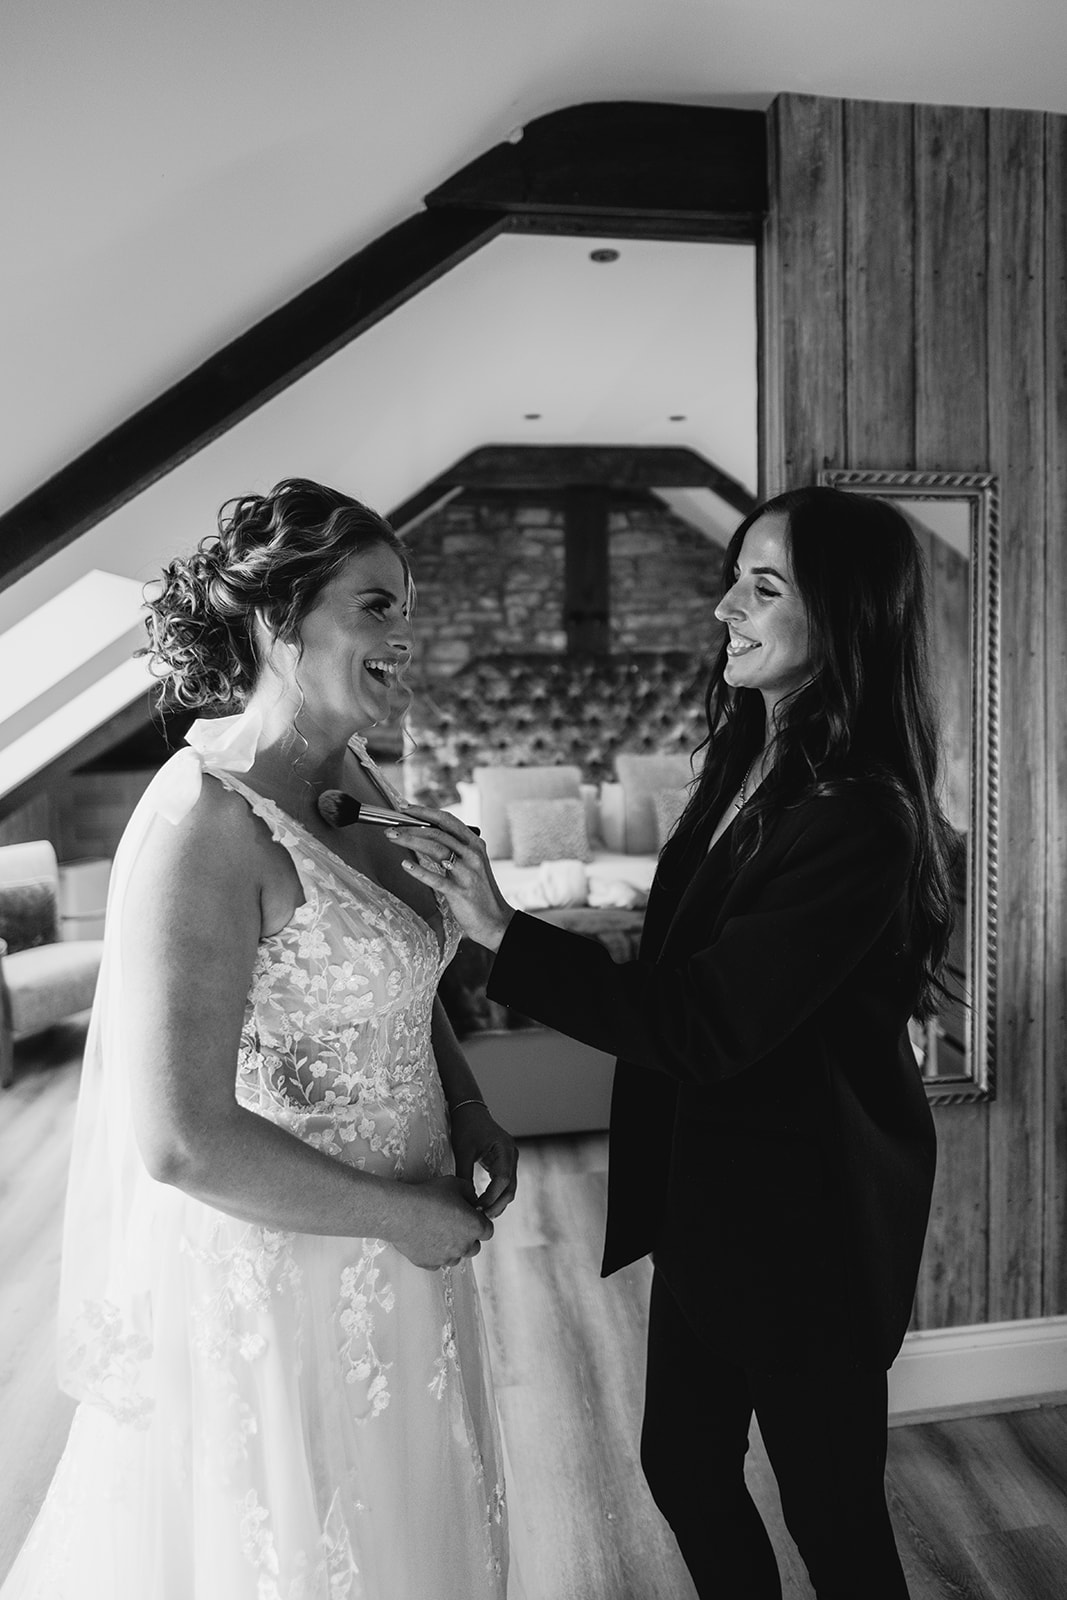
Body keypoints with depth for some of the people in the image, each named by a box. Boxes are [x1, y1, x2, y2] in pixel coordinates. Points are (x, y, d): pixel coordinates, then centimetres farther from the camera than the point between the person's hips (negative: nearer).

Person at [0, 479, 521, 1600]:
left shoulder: (356, 781, 0)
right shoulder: (209, 822, -25)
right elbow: (181, 1139, -28)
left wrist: (469, 1115, 0)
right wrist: (404, 1215, -17)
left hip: (391, 1256, 7)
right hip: (274, 1277, -7)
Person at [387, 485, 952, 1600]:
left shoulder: (862, 819, -25)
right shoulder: (748, 766, 1)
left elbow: (705, 1020, -26)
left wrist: (503, 932, -29)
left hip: (807, 1220, -8)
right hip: (708, 1195, 8)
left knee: (830, 1504, 16)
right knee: (683, 1462, 23)